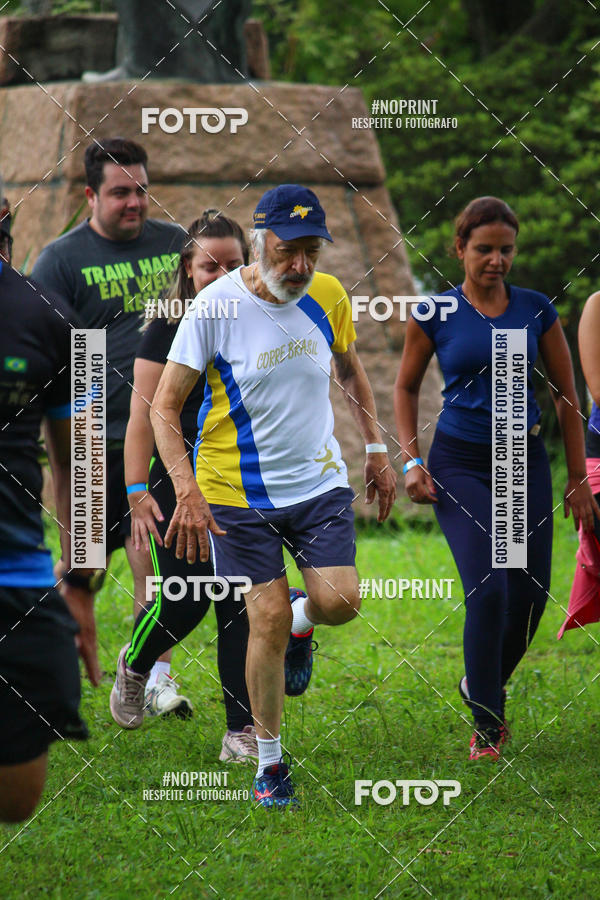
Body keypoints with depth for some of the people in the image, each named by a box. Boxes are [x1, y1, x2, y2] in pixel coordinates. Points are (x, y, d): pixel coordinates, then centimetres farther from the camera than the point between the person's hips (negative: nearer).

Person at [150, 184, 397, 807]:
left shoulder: (328, 297, -3)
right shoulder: (216, 306, -15)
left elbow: (351, 369, 18)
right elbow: (163, 406, -12)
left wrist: (376, 450, 15)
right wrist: (187, 491, -22)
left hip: (318, 477, 3)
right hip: (238, 489, -3)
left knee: (339, 602, -13)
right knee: (267, 621, -6)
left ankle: (299, 626, 25)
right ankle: (269, 761, 11)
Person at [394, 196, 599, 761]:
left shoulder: (536, 310, 2)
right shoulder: (435, 315, -3)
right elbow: (405, 388, 10)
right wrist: (412, 462, 0)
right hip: (459, 462, -3)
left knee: (530, 595, 1)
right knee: (488, 588, -17)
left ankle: (481, 685, 29)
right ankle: (486, 724, -6)